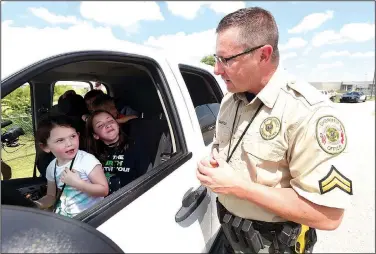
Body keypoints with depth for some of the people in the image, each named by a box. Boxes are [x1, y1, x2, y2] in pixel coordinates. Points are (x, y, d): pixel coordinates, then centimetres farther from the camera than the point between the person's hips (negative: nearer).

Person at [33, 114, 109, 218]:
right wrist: (36, 204, -3)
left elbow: (104, 190, -16)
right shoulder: (51, 167, 2)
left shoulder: (87, 159, -16)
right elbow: (52, 196, 15)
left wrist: (77, 183, -24)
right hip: (63, 217, 4)